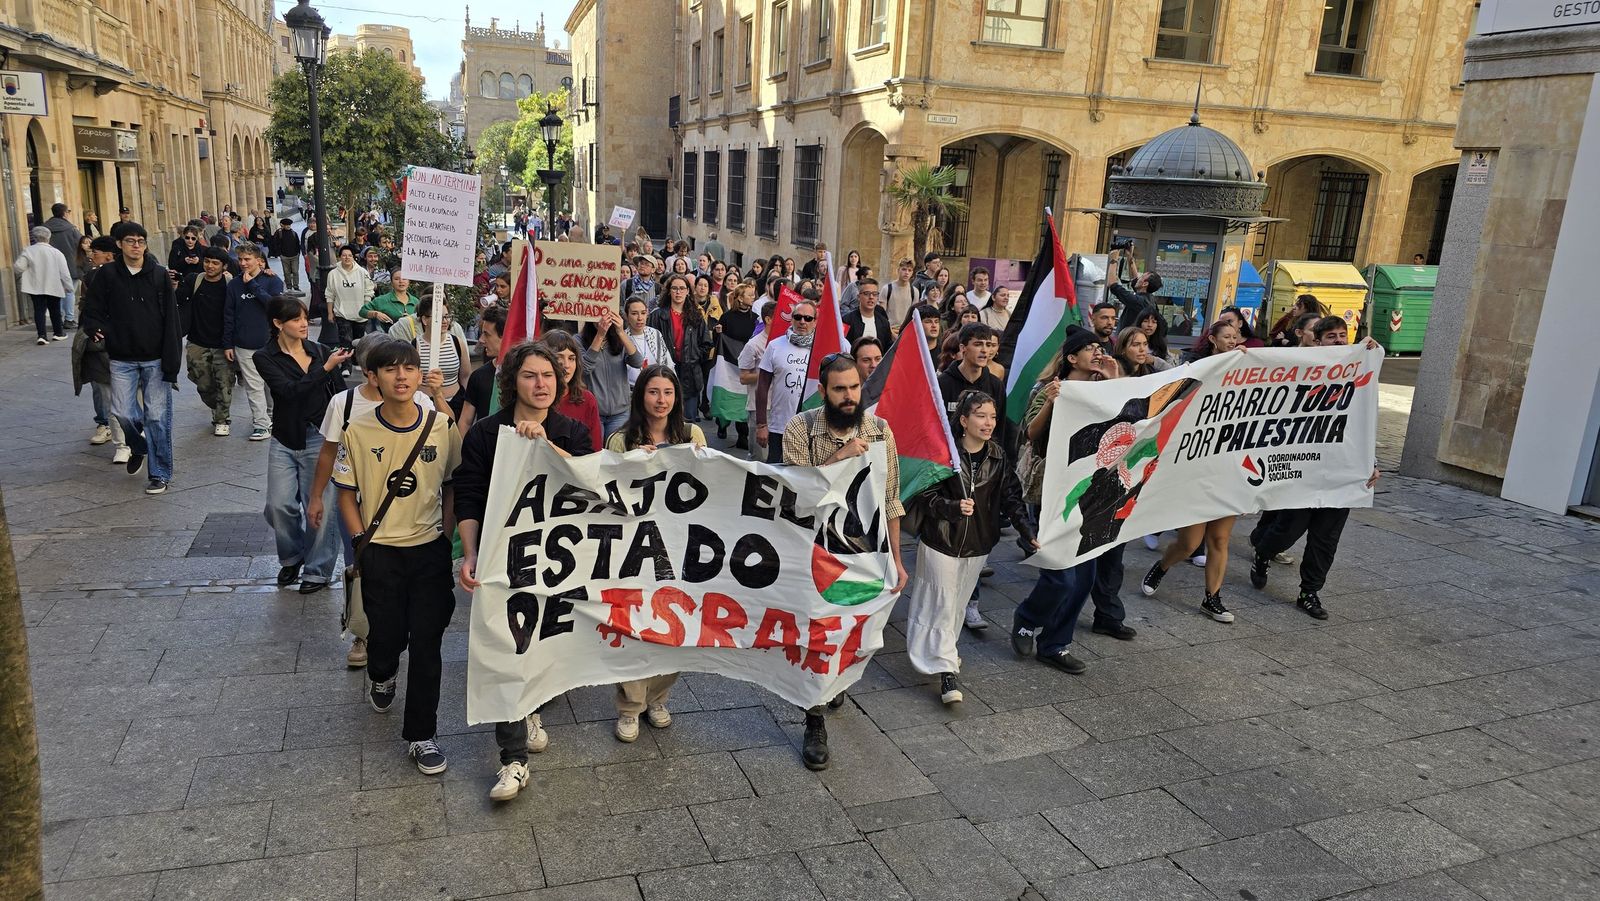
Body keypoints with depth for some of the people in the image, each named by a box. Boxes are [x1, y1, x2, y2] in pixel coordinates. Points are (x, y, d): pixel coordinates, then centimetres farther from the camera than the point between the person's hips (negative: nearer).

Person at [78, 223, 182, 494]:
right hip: (122, 359, 2)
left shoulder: (159, 275, -2)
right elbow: (92, 310, 8)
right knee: (122, 411, -2)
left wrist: (171, 362, -10)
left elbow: (170, 321, -5)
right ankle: (139, 447, 31)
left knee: (157, 416, -1)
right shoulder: (107, 274, 1)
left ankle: (160, 473, 10)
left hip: (155, 359, -2)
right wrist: (96, 329, -16)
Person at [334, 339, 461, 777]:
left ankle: (420, 735, 13)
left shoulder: (443, 427, -4)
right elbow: (347, 494, 3)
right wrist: (362, 542, -5)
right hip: (380, 551, 0)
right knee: (387, 636, 8)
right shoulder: (358, 431, -6)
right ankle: (380, 676, 47)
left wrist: (447, 537, 1)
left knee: (426, 643, 0)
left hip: (430, 549, 0)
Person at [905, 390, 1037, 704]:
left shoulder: (998, 457, -1)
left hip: (978, 544, 5)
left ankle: (944, 649, 40)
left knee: (959, 603, 18)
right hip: (941, 540, -5)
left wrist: (1028, 532, -15)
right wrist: (953, 507, -29)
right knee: (942, 603, -2)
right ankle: (945, 671, 1)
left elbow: (1012, 497, -2)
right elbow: (926, 494, -12)